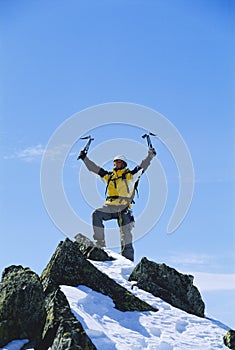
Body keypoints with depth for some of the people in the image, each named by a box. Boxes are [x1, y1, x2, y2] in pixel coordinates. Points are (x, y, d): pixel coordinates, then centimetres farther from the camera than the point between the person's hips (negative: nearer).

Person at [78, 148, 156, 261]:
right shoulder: (108, 176, 21)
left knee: (125, 233, -6)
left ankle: (128, 258, -2)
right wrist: (85, 158, 20)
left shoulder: (130, 175, 10)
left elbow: (143, 166, 2)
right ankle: (100, 243, -20)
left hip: (124, 208, -3)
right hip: (110, 207, 3)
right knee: (96, 214, -21)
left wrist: (150, 155, -10)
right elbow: (94, 168, 23)